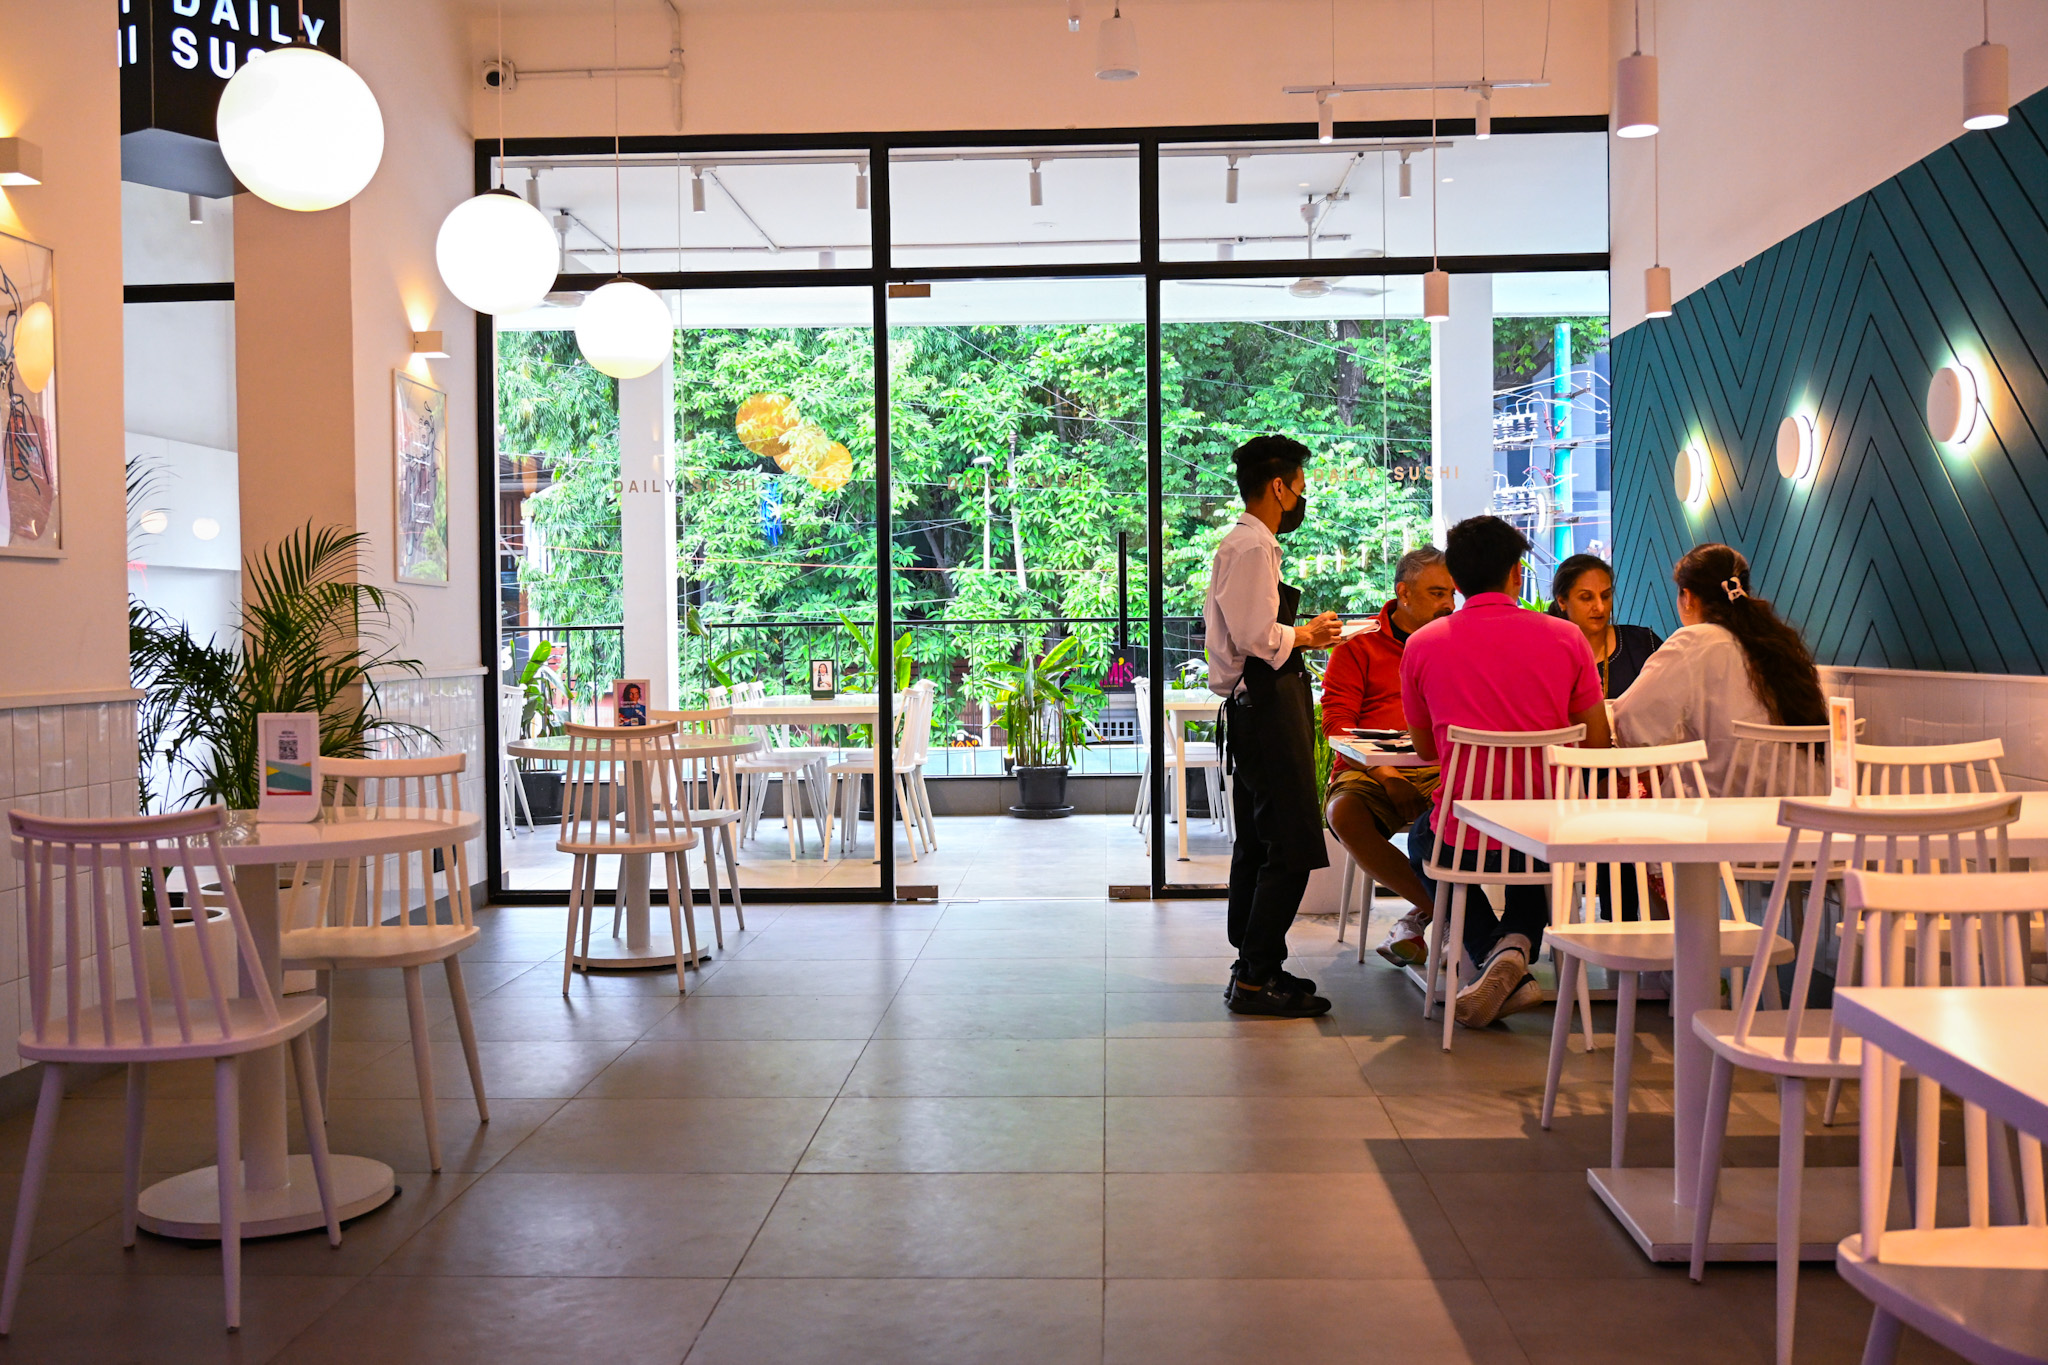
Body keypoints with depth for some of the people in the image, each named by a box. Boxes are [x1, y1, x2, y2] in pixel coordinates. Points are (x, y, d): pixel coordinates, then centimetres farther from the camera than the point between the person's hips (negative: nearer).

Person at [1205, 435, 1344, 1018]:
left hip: (1253, 703, 11)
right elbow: (1256, 637, -21)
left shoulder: (1240, 544, 18)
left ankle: (1252, 967, 24)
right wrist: (1305, 636, -6)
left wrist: (1298, 637, 16)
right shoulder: (1253, 546, -14)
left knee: (1257, 843, 16)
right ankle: (1256, 980, -6)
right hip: (1268, 704, -11)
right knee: (1292, 848, -9)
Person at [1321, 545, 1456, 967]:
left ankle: (1421, 918, -16)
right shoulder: (1359, 645, 8)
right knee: (1344, 813, -35)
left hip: (1441, 772, 1)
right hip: (1370, 769, -1)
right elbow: (1336, 722, -1)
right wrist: (1383, 774, -16)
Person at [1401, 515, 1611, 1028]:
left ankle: (1490, 951, 10)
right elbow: (1597, 745, 5)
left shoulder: (1421, 644, -3)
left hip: (1462, 837, -1)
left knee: (1422, 837, 34)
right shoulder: (1565, 637, -3)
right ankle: (1519, 940, 9)